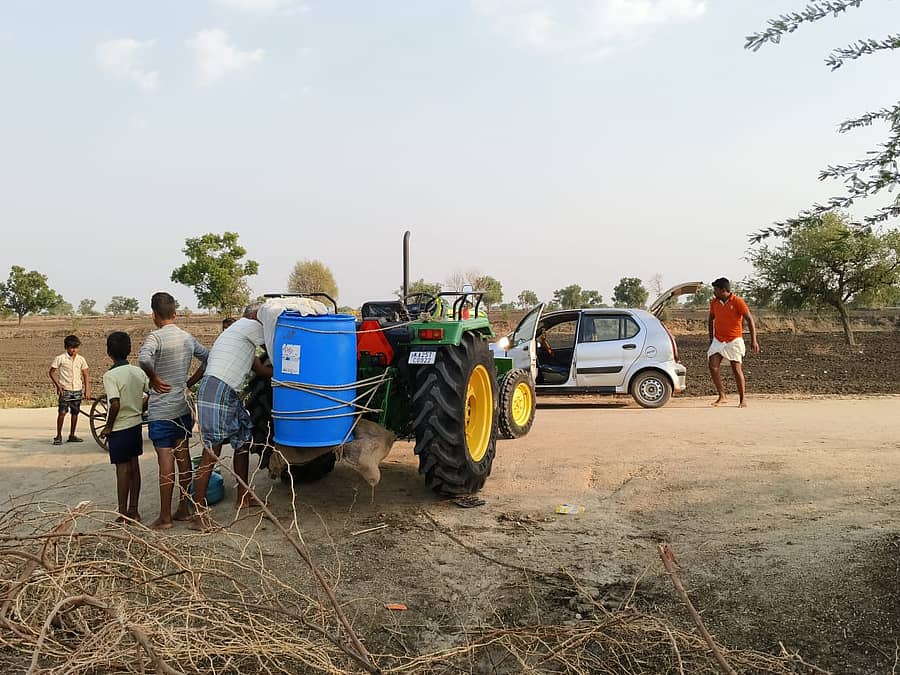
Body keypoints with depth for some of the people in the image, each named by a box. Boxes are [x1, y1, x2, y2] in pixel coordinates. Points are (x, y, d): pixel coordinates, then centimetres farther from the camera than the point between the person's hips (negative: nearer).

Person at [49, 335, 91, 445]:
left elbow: (86, 375, 9)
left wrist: (87, 390, 2)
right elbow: (52, 372, 1)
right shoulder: (60, 358, -5)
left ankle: (72, 435, 18)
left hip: (78, 390, 4)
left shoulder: (81, 359, 4)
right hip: (65, 390, -3)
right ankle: (58, 436, 1)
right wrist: (58, 385, -10)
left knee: (75, 413, 8)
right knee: (62, 412, -9)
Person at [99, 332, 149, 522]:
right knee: (134, 466, 12)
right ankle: (134, 510, 19)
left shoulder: (110, 376, -17)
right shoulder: (138, 372, 2)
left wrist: (108, 426, -12)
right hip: (136, 424, 6)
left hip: (119, 428, -6)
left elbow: (115, 404, -24)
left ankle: (123, 514, 6)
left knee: (122, 468, 0)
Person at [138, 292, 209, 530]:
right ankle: (184, 508, 20)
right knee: (183, 456, 13)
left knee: (165, 460, -4)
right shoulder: (188, 338, 7)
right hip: (183, 408, 7)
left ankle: (165, 517, 1)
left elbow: (143, 358, -34)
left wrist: (154, 378, -18)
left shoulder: (156, 337, -14)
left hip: (161, 411, -6)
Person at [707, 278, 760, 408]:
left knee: (736, 369, -4)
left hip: (734, 340, -5)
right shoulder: (714, 303, 4)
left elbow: (750, 320, -9)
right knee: (712, 367, -9)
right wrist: (711, 338, 16)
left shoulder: (737, 302, -11)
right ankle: (722, 397, 1)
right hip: (718, 340, 5)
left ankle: (743, 399, 8)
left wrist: (753, 340, -14)